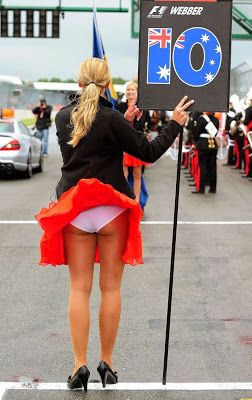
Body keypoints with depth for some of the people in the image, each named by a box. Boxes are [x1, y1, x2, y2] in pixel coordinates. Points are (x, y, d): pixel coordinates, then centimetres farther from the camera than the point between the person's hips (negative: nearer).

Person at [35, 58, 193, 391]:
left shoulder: (63, 117, 3)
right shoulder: (112, 120, -12)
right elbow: (149, 153, -7)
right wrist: (175, 123, 2)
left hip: (74, 212, 3)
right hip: (112, 210, -3)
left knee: (79, 288, 7)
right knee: (111, 287, 8)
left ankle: (80, 364, 5)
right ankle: (107, 363, 15)